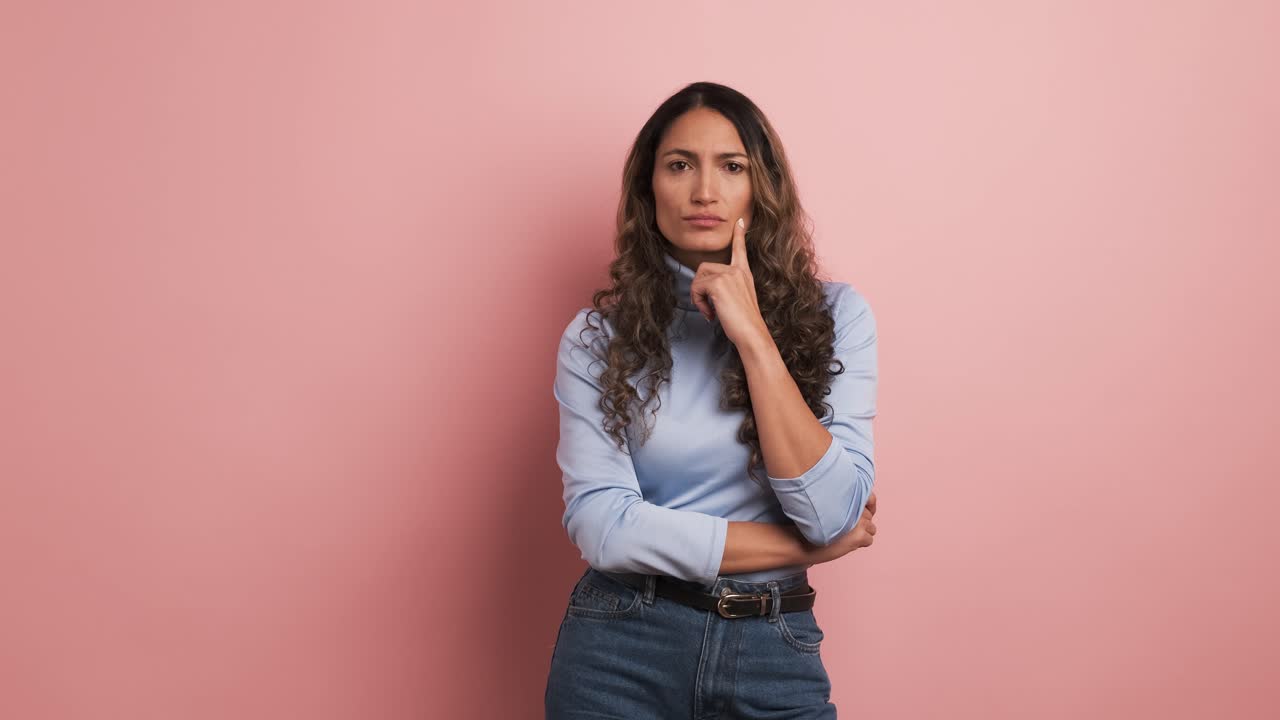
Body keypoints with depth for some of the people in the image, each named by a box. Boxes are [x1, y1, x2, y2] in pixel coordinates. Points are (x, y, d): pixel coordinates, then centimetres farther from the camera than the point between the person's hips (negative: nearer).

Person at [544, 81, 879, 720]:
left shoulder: (834, 315, -3)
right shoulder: (598, 335, -4)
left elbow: (833, 515, -13)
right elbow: (602, 527, -14)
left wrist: (753, 335, -17)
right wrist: (806, 547, -11)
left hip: (774, 655, 1)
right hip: (619, 649, 0)